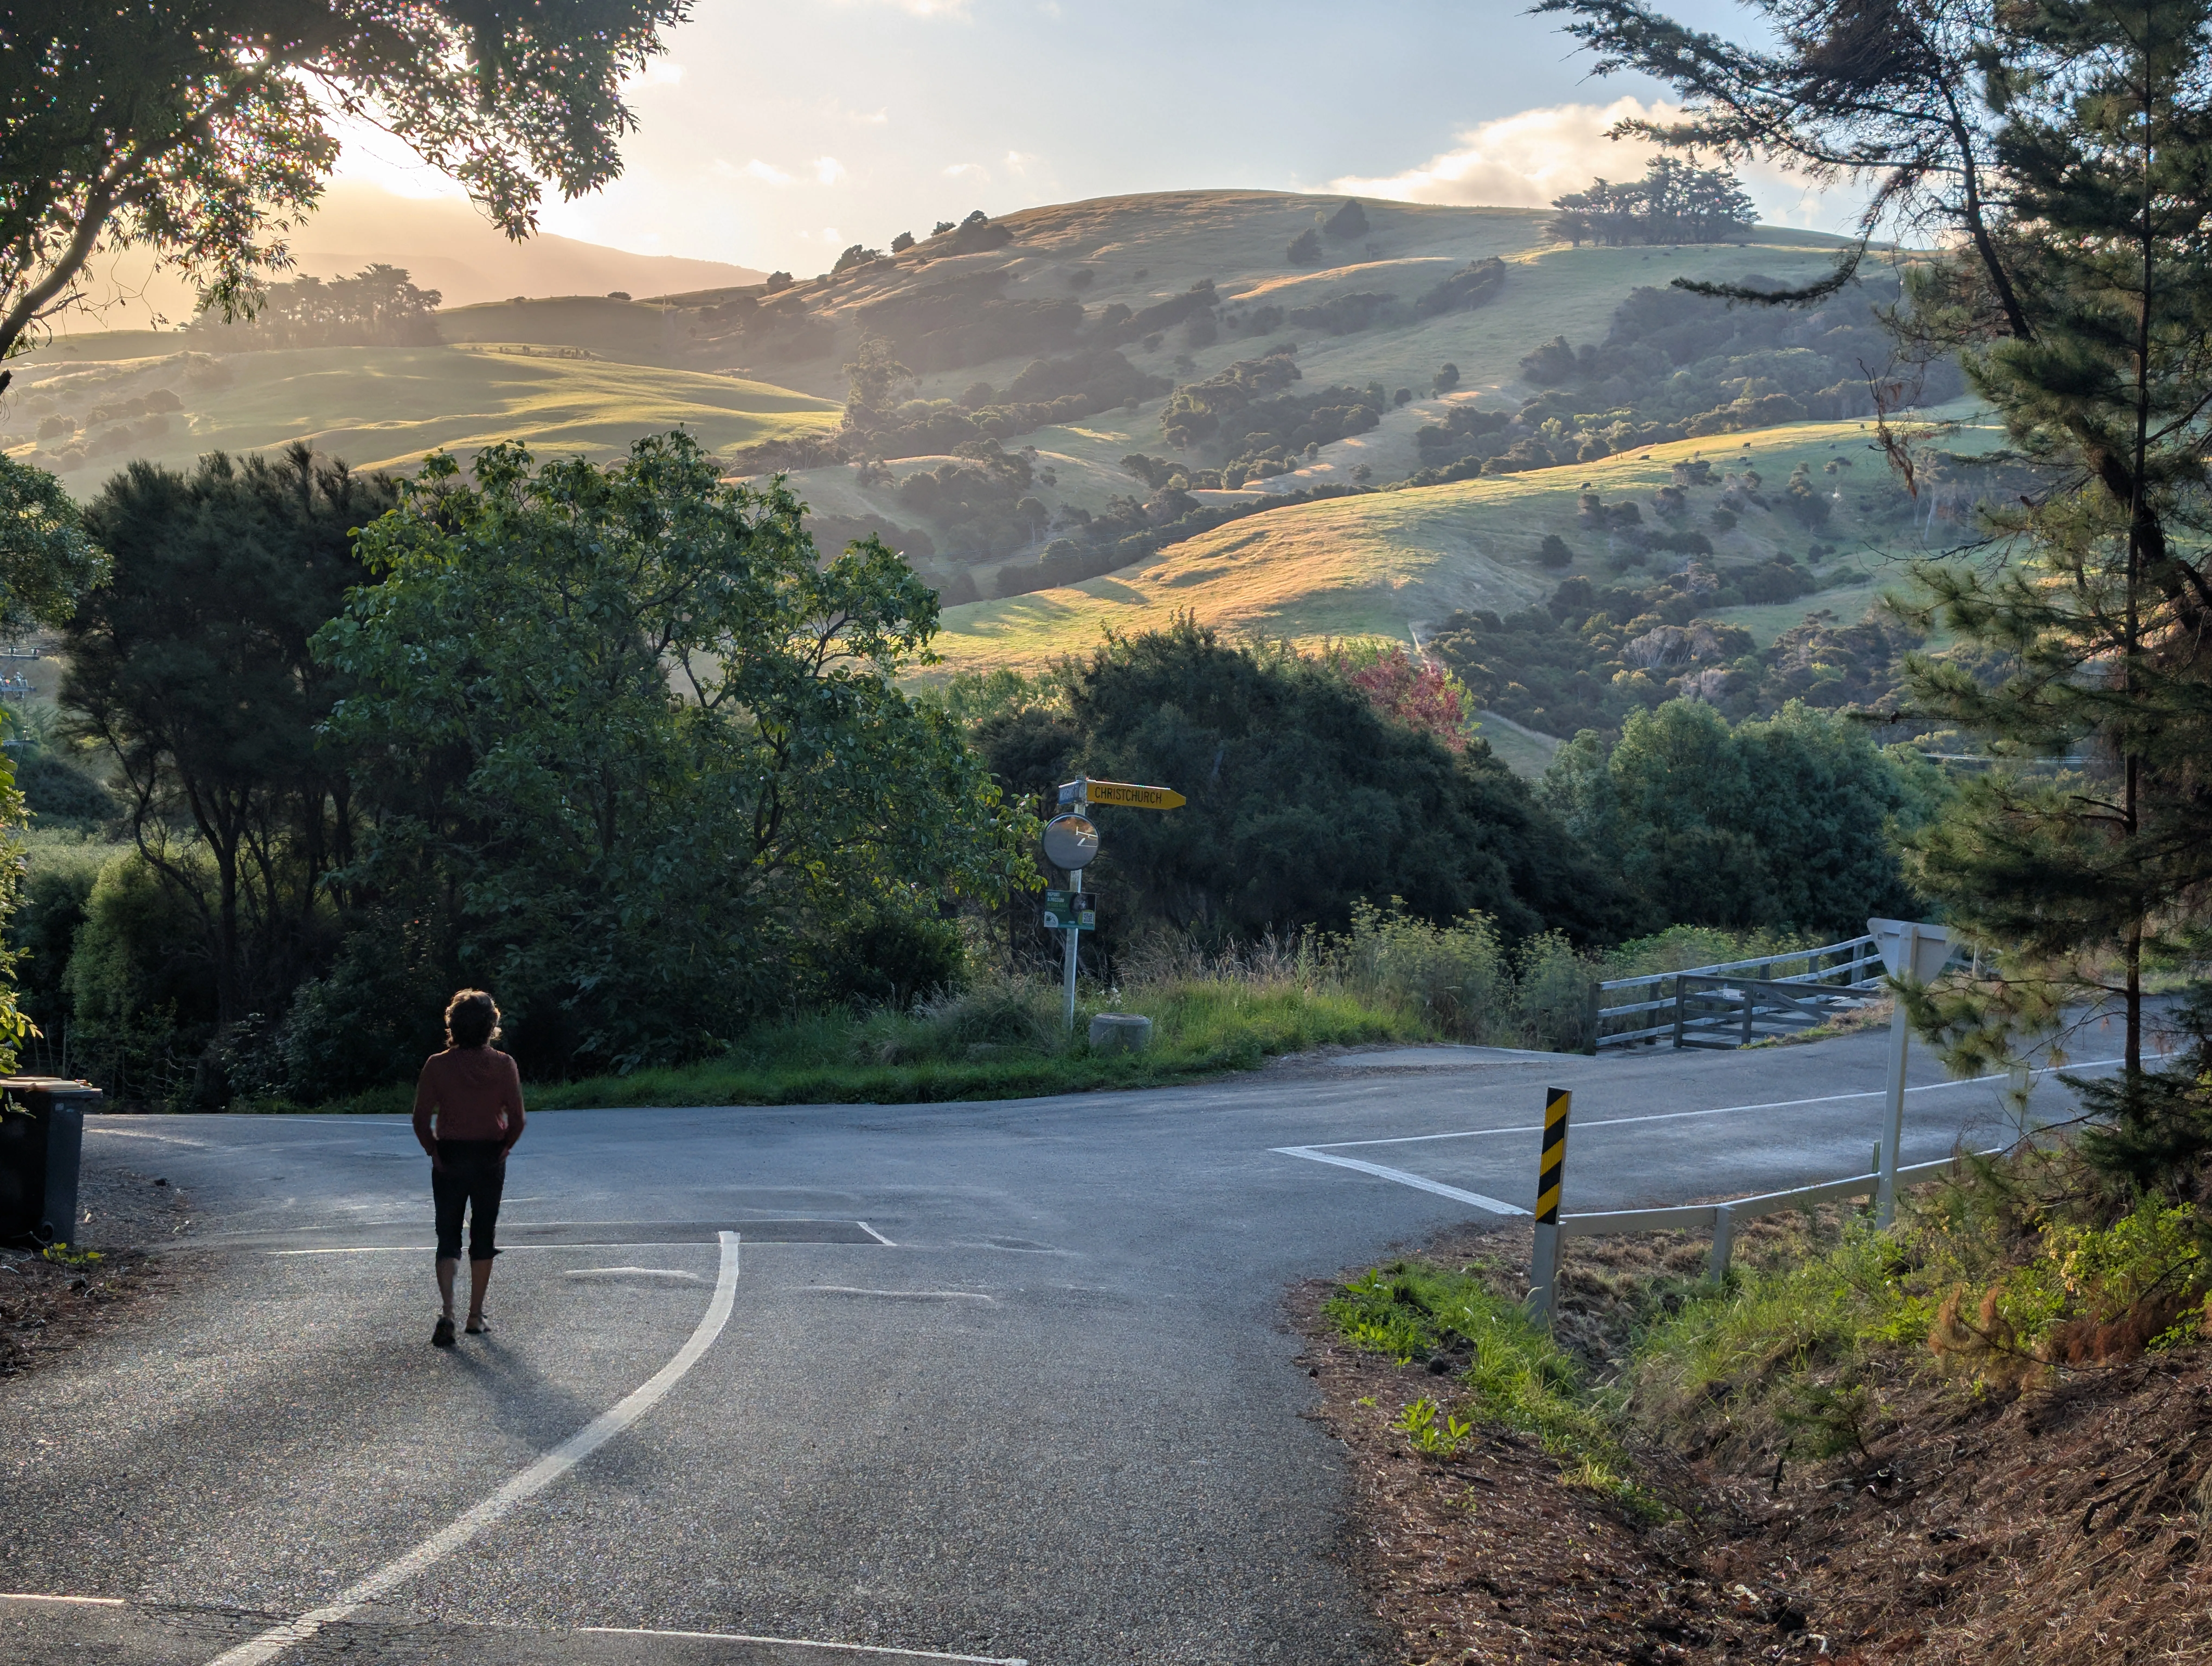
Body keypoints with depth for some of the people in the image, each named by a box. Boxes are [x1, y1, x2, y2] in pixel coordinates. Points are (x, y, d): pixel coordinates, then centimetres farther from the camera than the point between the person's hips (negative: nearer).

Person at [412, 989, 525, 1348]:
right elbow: (517, 1120, -8)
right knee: (483, 1236, 13)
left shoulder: (437, 1065, -8)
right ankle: (476, 1316, 17)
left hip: (449, 1159, 0)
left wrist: (435, 1152, 4)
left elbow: (421, 1120, -9)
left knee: (448, 1238, 7)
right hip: (490, 1160, 0)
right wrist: (504, 1149, 8)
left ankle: (447, 1312, -12)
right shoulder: (504, 1065, -7)